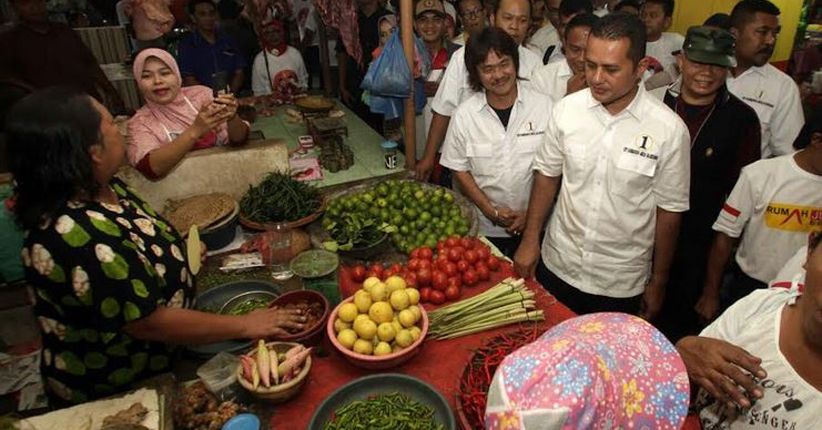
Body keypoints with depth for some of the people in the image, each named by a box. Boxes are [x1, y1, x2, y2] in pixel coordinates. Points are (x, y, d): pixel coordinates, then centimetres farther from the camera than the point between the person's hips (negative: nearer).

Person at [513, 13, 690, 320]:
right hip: (557, 267, 2)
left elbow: (669, 210, -7)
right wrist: (530, 239, 2)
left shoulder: (669, 130, -16)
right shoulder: (566, 109, -10)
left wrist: (658, 281, 0)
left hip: (622, 284, -2)